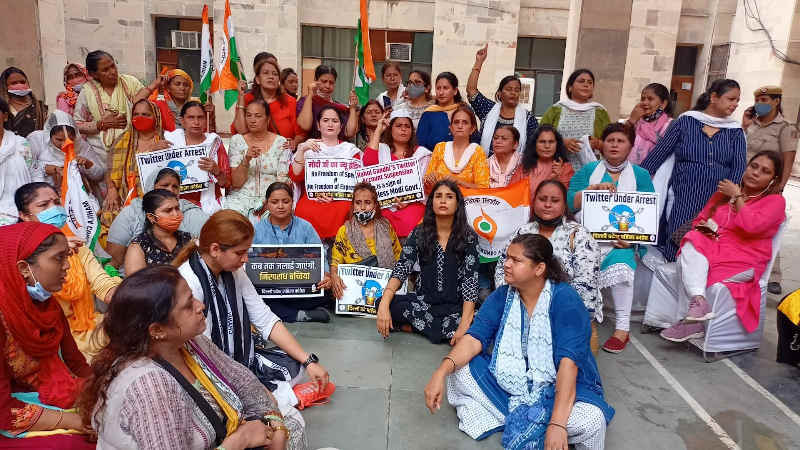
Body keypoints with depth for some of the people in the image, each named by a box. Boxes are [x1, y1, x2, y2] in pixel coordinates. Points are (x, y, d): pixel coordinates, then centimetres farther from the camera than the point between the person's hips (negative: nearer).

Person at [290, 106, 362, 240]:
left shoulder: (350, 149, 19)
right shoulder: (307, 147, 18)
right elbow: (295, 177, 3)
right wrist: (301, 150, -9)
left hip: (342, 198, 0)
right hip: (312, 198, 0)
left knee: (343, 211, -33)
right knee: (305, 211, -32)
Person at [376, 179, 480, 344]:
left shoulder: (469, 237, -5)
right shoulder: (419, 233, 1)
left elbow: (470, 280, -12)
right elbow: (401, 268, -8)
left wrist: (464, 325, -24)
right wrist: (384, 304, -26)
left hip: (456, 307, -2)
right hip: (424, 301, 2)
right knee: (382, 303, -24)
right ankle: (446, 329, -10)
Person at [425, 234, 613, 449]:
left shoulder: (565, 299, -19)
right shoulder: (501, 296, -3)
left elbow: (568, 362, -27)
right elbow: (474, 338, -11)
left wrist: (557, 424, -36)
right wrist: (440, 373, -30)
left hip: (554, 389, -4)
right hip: (507, 383, 5)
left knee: (591, 420, -33)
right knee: (457, 370, -13)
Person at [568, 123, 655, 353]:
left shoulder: (640, 175, 13)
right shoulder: (589, 170, 15)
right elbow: (570, 202, 3)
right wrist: (594, 188, -10)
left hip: (623, 239, 0)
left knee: (620, 261, -32)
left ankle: (622, 327, -25)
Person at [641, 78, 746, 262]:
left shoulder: (735, 132, 12)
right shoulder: (685, 122, 4)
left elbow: (739, 169, 3)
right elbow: (657, 155, 2)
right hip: (683, 202, -2)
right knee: (676, 255, -7)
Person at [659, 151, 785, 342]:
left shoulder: (775, 201, 5)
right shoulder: (723, 193, 22)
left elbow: (752, 226, -16)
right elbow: (699, 220, 23)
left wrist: (737, 196, -4)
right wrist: (705, 227, -1)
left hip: (742, 262, -5)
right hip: (712, 247, 5)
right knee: (692, 243, -31)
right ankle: (699, 302, -41)